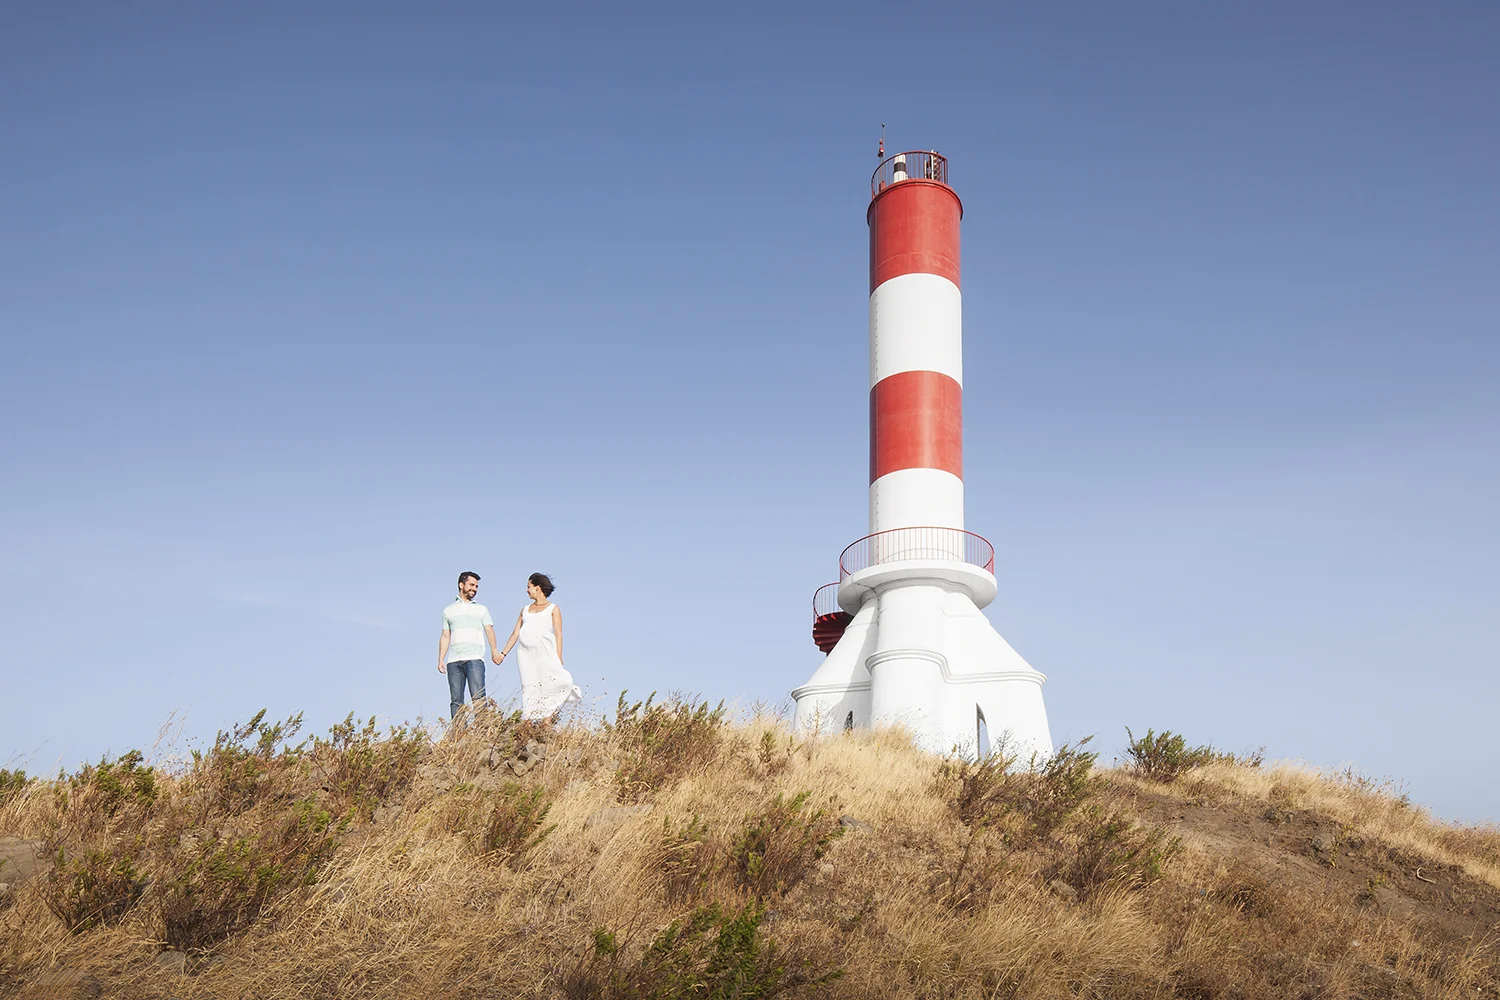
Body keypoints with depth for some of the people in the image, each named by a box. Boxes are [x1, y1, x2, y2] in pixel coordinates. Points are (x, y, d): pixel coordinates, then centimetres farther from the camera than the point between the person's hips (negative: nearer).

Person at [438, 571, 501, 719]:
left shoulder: (481, 609, 20)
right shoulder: (448, 611, 22)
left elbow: (489, 630, 7)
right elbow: (445, 636, 19)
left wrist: (494, 650, -11)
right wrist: (440, 659, 7)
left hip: (474, 659, -2)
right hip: (453, 661, 2)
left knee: (478, 698, -15)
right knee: (456, 701, -4)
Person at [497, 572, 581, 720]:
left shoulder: (553, 609, 11)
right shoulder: (525, 610, 24)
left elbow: (558, 634, 3)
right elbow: (515, 633, 23)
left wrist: (558, 658, -8)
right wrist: (503, 653, 14)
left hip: (544, 652, -4)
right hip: (525, 653, 4)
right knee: (529, 688, -4)